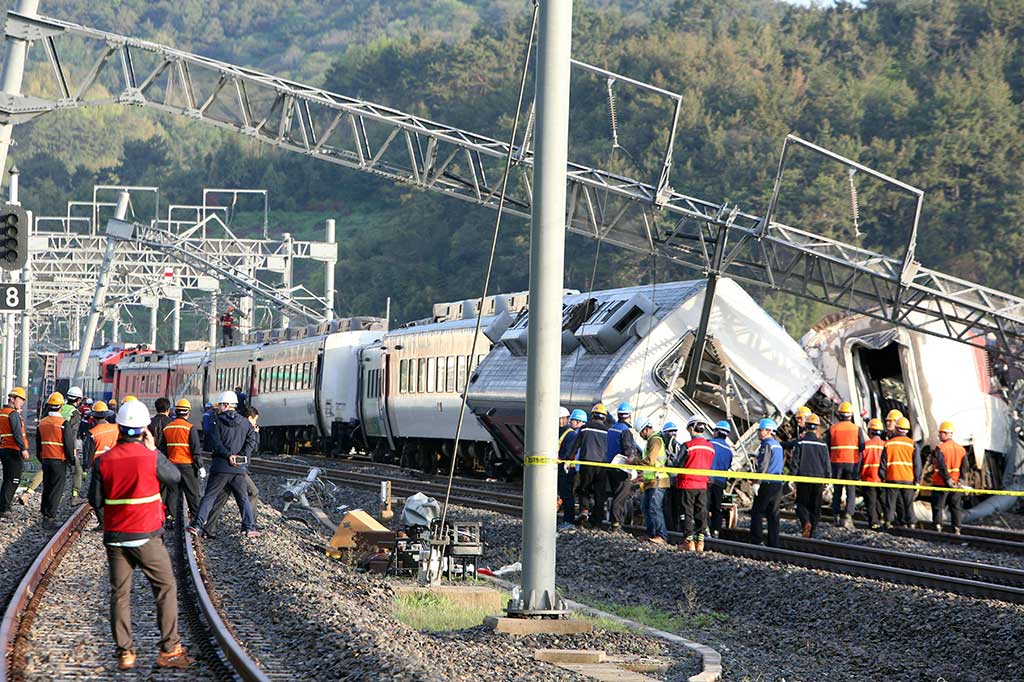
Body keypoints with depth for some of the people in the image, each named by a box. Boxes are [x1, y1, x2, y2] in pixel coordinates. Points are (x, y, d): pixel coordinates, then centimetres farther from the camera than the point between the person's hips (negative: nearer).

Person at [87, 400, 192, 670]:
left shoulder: (103, 461, -4)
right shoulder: (151, 457, -12)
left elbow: (95, 501, 1)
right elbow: (175, 478, 5)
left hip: (115, 536, 3)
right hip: (147, 536, -3)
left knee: (120, 593, 10)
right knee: (166, 588, 7)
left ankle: (125, 652, 7)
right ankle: (169, 649, 4)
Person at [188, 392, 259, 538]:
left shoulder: (218, 421, -2)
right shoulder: (245, 422, 8)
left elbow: (216, 442, -12)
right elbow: (252, 441, 0)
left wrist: (228, 455, -14)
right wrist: (243, 456, -7)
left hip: (221, 465, -3)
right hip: (239, 467, 3)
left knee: (209, 496, 2)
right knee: (243, 497, 12)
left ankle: (198, 524, -5)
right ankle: (250, 527, 6)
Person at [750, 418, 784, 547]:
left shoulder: (767, 445, -11)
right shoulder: (778, 445, 17)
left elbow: (763, 466, -17)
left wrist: (757, 482, -18)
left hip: (767, 483, -8)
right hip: (778, 483, 8)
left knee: (757, 512, -2)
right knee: (773, 514, 8)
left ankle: (756, 540, -7)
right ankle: (773, 543, 6)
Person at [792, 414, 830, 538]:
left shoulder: (801, 442, -7)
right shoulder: (822, 444, 1)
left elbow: (795, 461, -5)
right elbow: (827, 463, 6)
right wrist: (826, 479, 16)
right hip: (818, 478, 2)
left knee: (802, 504, 8)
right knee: (815, 506, 10)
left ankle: (806, 521, -20)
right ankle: (811, 533, 10)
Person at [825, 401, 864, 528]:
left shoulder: (832, 428, 1)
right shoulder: (856, 429, -1)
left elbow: (826, 447, 3)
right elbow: (862, 447, -2)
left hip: (836, 462, 1)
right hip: (852, 462, -1)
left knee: (837, 490, 12)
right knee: (851, 490, 0)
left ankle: (837, 516, 14)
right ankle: (847, 515, -14)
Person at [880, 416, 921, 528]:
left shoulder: (888, 443, 2)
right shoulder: (912, 444, -1)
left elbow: (883, 462, 4)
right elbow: (917, 463, -1)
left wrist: (882, 477, 12)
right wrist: (917, 480, 4)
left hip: (892, 478, 0)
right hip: (908, 478, 0)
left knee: (890, 501, 6)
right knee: (908, 502, 7)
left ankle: (888, 521, 0)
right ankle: (910, 523, 6)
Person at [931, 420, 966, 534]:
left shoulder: (940, 448, -11)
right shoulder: (961, 449, 7)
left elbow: (942, 466, -18)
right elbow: (964, 466, 2)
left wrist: (948, 480, -15)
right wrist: (960, 480, -2)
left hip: (941, 482, -4)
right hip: (956, 484, 5)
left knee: (938, 507, 4)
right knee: (956, 507, 11)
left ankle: (937, 527, -1)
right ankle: (956, 530, 8)